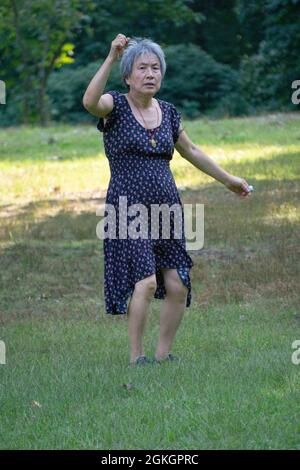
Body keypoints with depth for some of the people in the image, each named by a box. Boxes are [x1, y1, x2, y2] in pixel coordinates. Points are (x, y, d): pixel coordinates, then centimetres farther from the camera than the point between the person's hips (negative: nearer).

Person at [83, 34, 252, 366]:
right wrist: (111, 58, -33)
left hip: (166, 208, 6)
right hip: (129, 210, -5)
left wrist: (228, 180, 35)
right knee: (145, 281, -19)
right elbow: (89, 102, -28)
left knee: (178, 286, -2)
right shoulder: (116, 106, -4)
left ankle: (163, 355, 14)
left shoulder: (168, 112, 12)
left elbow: (191, 151, 27)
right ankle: (136, 358, -8)